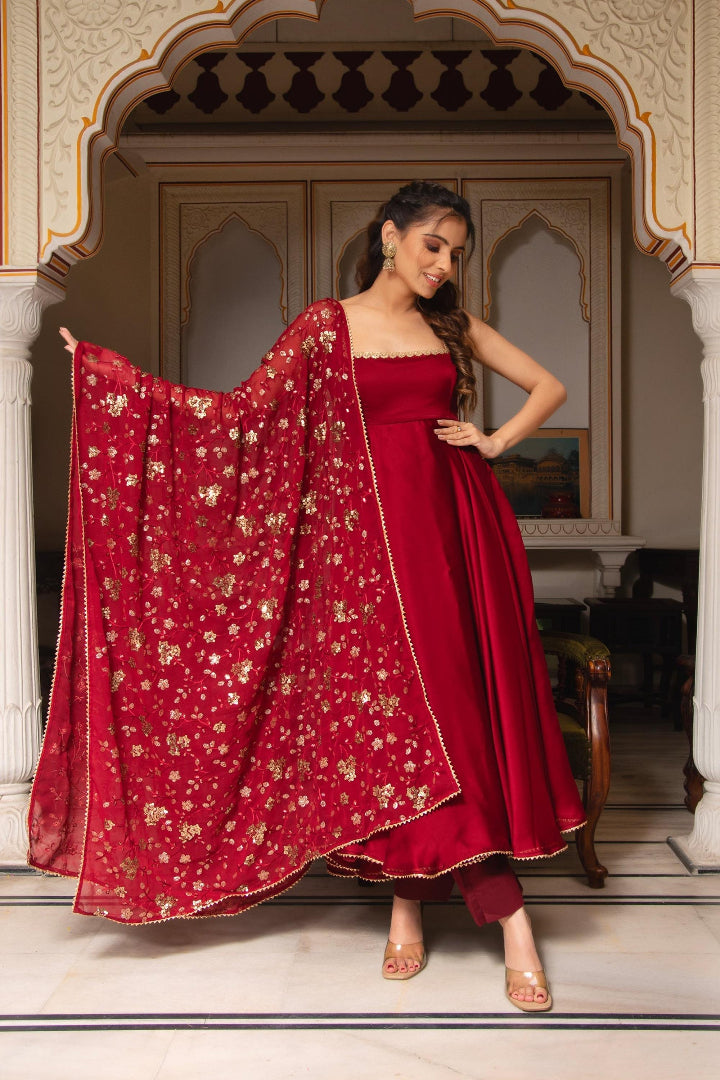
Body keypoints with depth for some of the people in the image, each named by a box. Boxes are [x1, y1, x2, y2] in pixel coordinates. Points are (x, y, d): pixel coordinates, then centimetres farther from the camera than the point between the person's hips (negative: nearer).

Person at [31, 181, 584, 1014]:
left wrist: (496, 441, 4)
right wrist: (105, 372, -7)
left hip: (454, 526, 3)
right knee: (410, 708, -3)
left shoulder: (452, 326, 13)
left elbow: (548, 385, 20)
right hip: (370, 532, -3)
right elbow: (246, 411, -3)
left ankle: (410, 897, 10)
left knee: (456, 706, -1)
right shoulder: (328, 326, 4)